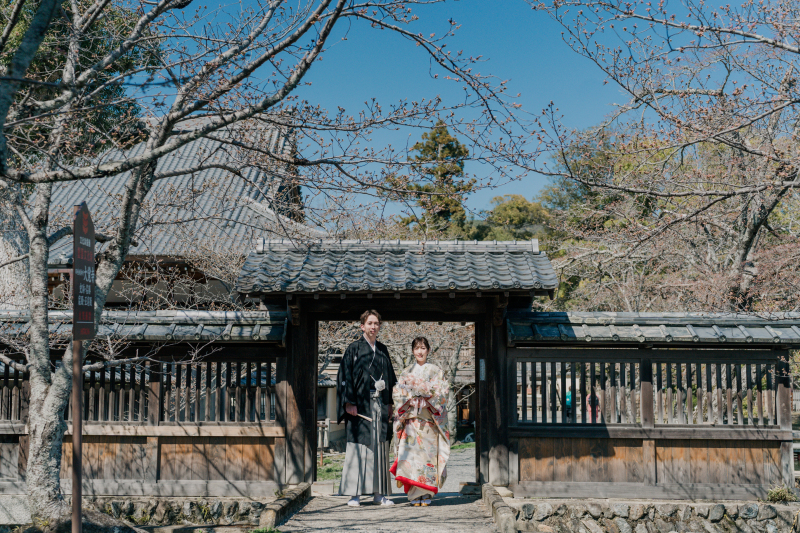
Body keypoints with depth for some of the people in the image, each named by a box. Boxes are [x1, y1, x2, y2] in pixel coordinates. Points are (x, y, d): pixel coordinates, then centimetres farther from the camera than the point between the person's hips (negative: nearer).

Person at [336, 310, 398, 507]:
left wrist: (390, 403, 10)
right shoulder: (354, 349, 0)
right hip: (361, 405, -4)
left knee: (380, 448, 5)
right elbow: (346, 376, -6)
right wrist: (349, 402, -14)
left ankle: (379, 492, 12)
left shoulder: (383, 350, 14)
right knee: (358, 448, -4)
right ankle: (355, 493, 1)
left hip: (380, 405, 5)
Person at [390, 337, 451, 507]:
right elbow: (398, 394, 7)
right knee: (412, 453, -7)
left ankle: (427, 494, 2)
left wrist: (428, 394, -15)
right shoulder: (407, 372, 13)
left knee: (428, 454, -5)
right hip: (411, 419, 1)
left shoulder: (436, 371, 8)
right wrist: (411, 394, -10)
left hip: (429, 419, -1)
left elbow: (442, 394, 1)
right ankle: (415, 494, -2)